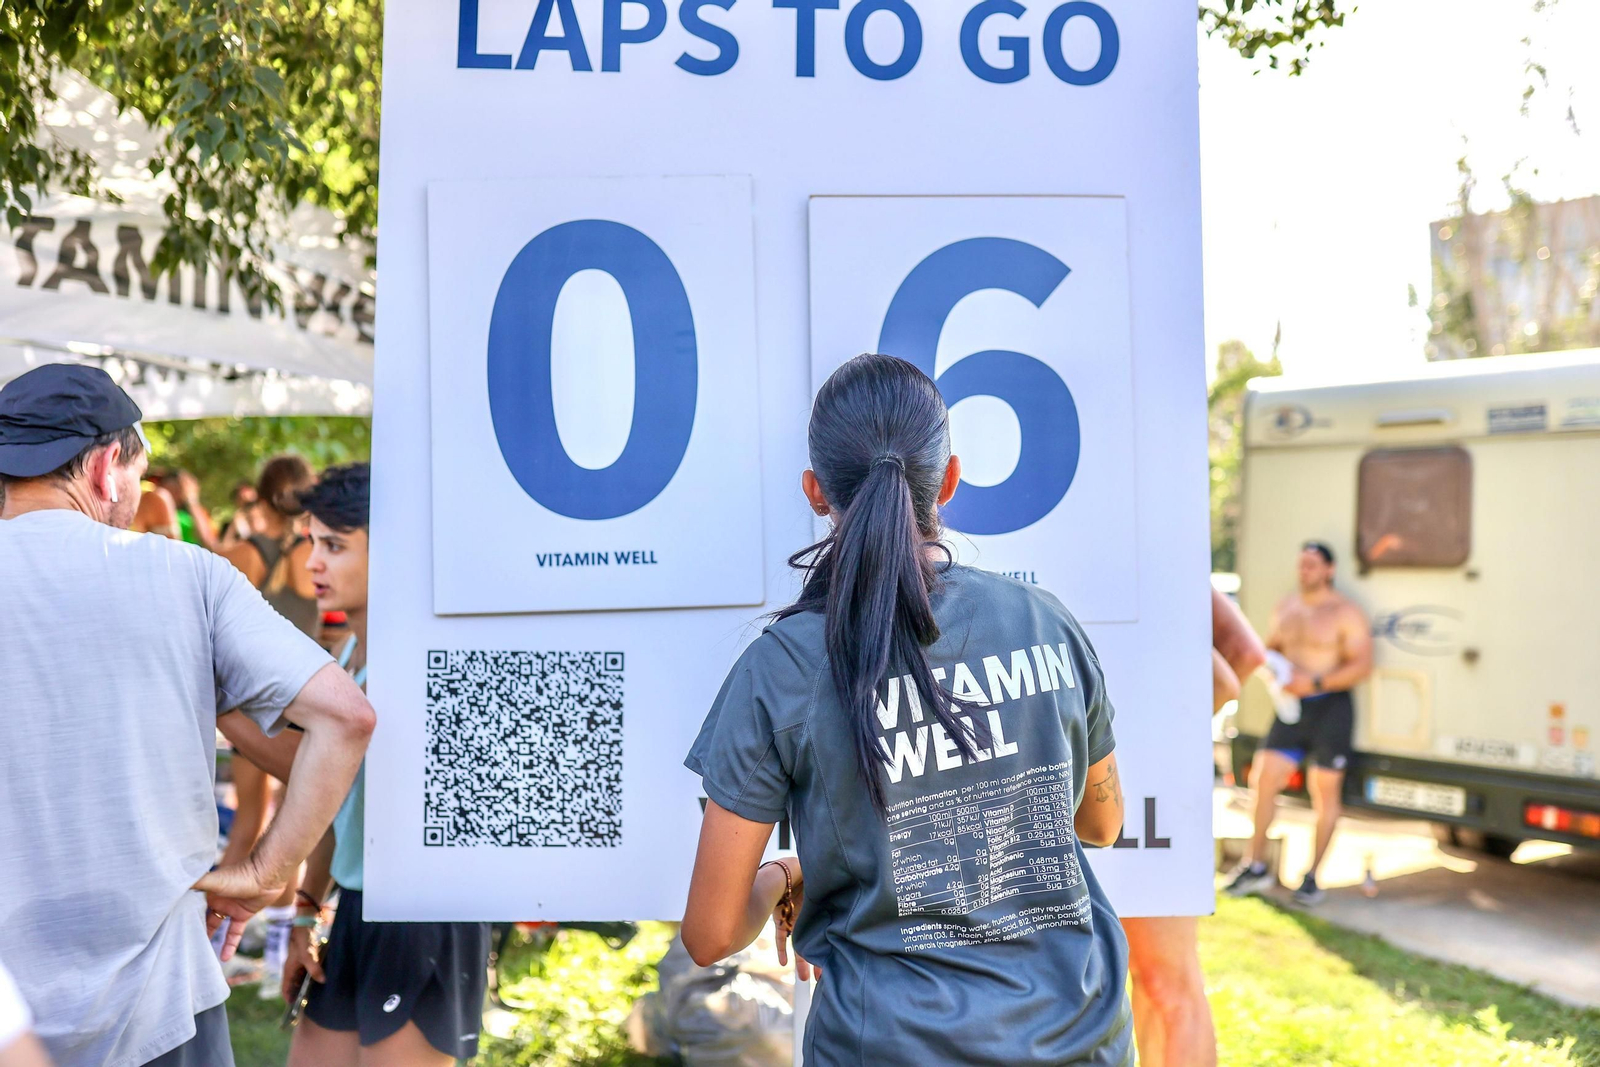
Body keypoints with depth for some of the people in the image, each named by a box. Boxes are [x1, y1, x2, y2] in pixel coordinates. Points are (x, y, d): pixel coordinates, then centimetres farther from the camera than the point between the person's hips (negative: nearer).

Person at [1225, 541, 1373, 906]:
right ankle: (1256, 867, 11)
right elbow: (1272, 646, 24)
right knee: (1263, 779, -1)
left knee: (1325, 793, 2)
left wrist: (1314, 682, -22)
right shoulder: (1287, 608, 12)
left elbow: (1362, 666, -14)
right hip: (1293, 708, 6)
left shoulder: (1345, 613, -8)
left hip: (1331, 708, -6)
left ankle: (1312, 876, 11)